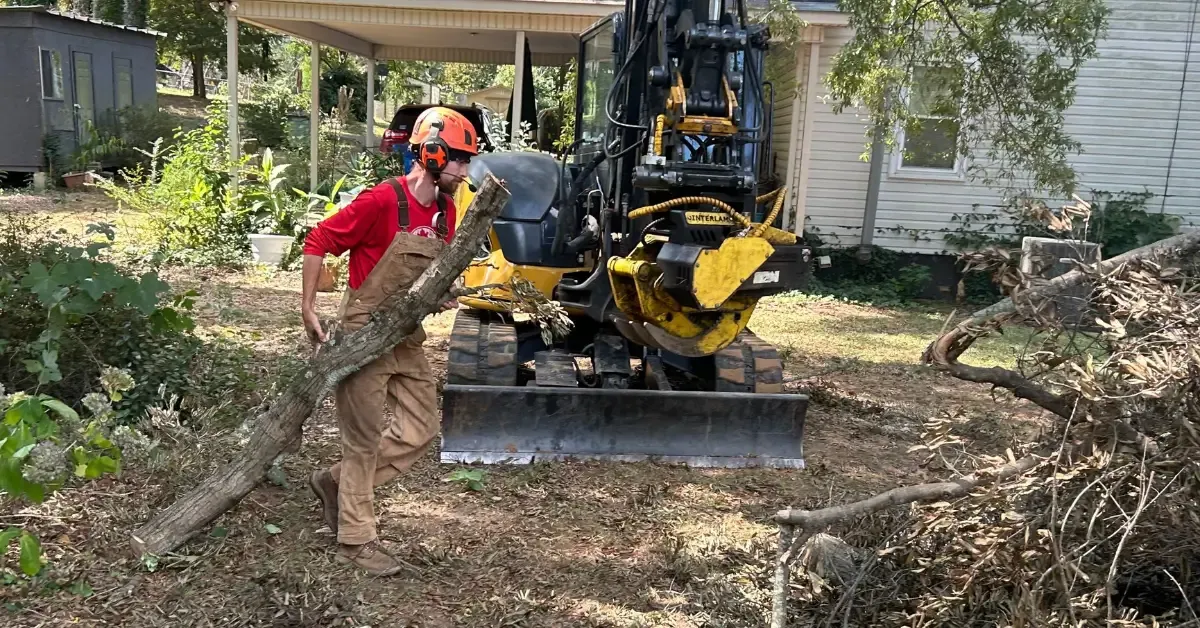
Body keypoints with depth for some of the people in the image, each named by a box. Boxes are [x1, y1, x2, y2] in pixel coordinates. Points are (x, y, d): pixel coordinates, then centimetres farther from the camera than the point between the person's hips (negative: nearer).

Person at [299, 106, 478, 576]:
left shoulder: (445, 210, 4)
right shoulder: (382, 201, -20)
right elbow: (318, 241, -14)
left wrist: (443, 293, -1)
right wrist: (308, 309, -14)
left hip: (407, 339, 8)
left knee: (422, 429, 10)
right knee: (365, 439, 2)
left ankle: (338, 482, 27)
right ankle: (356, 541, 19)